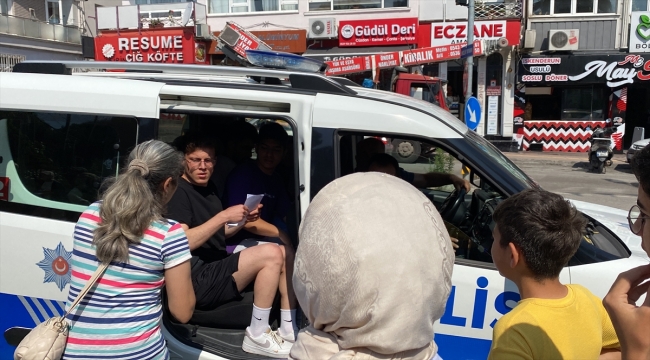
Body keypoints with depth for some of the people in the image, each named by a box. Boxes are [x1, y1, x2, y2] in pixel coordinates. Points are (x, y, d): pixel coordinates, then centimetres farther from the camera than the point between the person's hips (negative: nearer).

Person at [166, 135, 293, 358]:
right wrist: (224, 216, -25)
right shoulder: (179, 192, -12)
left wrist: (243, 220, 3)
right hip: (199, 279, -10)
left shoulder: (209, 188, 16)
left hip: (217, 267, 10)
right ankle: (257, 336, -12)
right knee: (271, 254, -24)